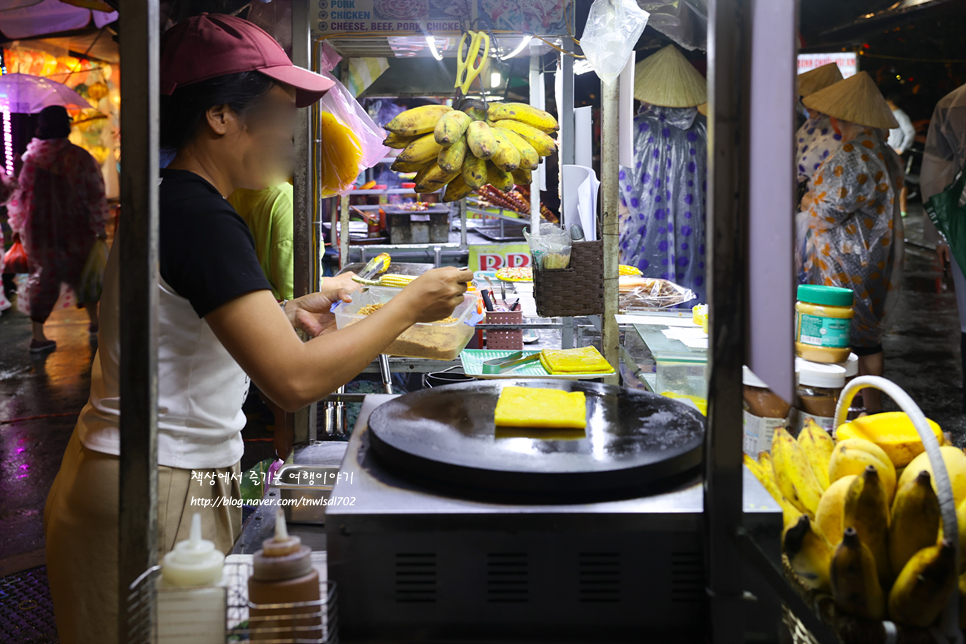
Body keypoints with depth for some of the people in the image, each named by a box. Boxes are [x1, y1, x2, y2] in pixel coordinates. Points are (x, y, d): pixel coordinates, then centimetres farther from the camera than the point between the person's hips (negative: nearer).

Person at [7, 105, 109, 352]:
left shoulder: (31, 157, -3)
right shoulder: (79, 158, -14)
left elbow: (21, 193, 5)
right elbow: (95, 196, -12)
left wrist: (21, 224, 18)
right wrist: (100, 226, -2)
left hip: (39, 229, 3)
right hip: (74, 229, -3)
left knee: (44, 276, 12)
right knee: (83, 273, 17)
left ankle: (38, 335, 7)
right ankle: (94, 322, 30)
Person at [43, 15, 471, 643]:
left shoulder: (171, 201, 9)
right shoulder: (200, 216, -21)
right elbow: (294, 380, -28)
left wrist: (293, 314, 9)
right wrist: (410, 305, -17)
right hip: (156, 495, -9)